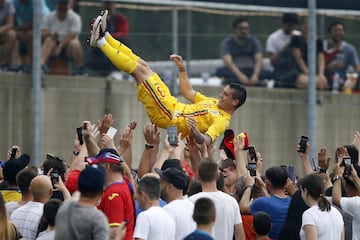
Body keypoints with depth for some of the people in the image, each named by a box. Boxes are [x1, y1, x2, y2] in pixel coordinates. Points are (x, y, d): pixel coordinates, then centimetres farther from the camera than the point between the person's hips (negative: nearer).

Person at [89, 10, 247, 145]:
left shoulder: (222, 120, -14)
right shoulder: (214, 103, 14)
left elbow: (207, 140, -30)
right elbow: (188, 93, 26)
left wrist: (195, 132, -51)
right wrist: (182, 69, 21)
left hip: (167, 117, -9)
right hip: (173, 105, 9)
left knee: (139, 69, -13)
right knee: (141, 64, 12)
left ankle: (100, 42, -4)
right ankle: (104, 36, 18)